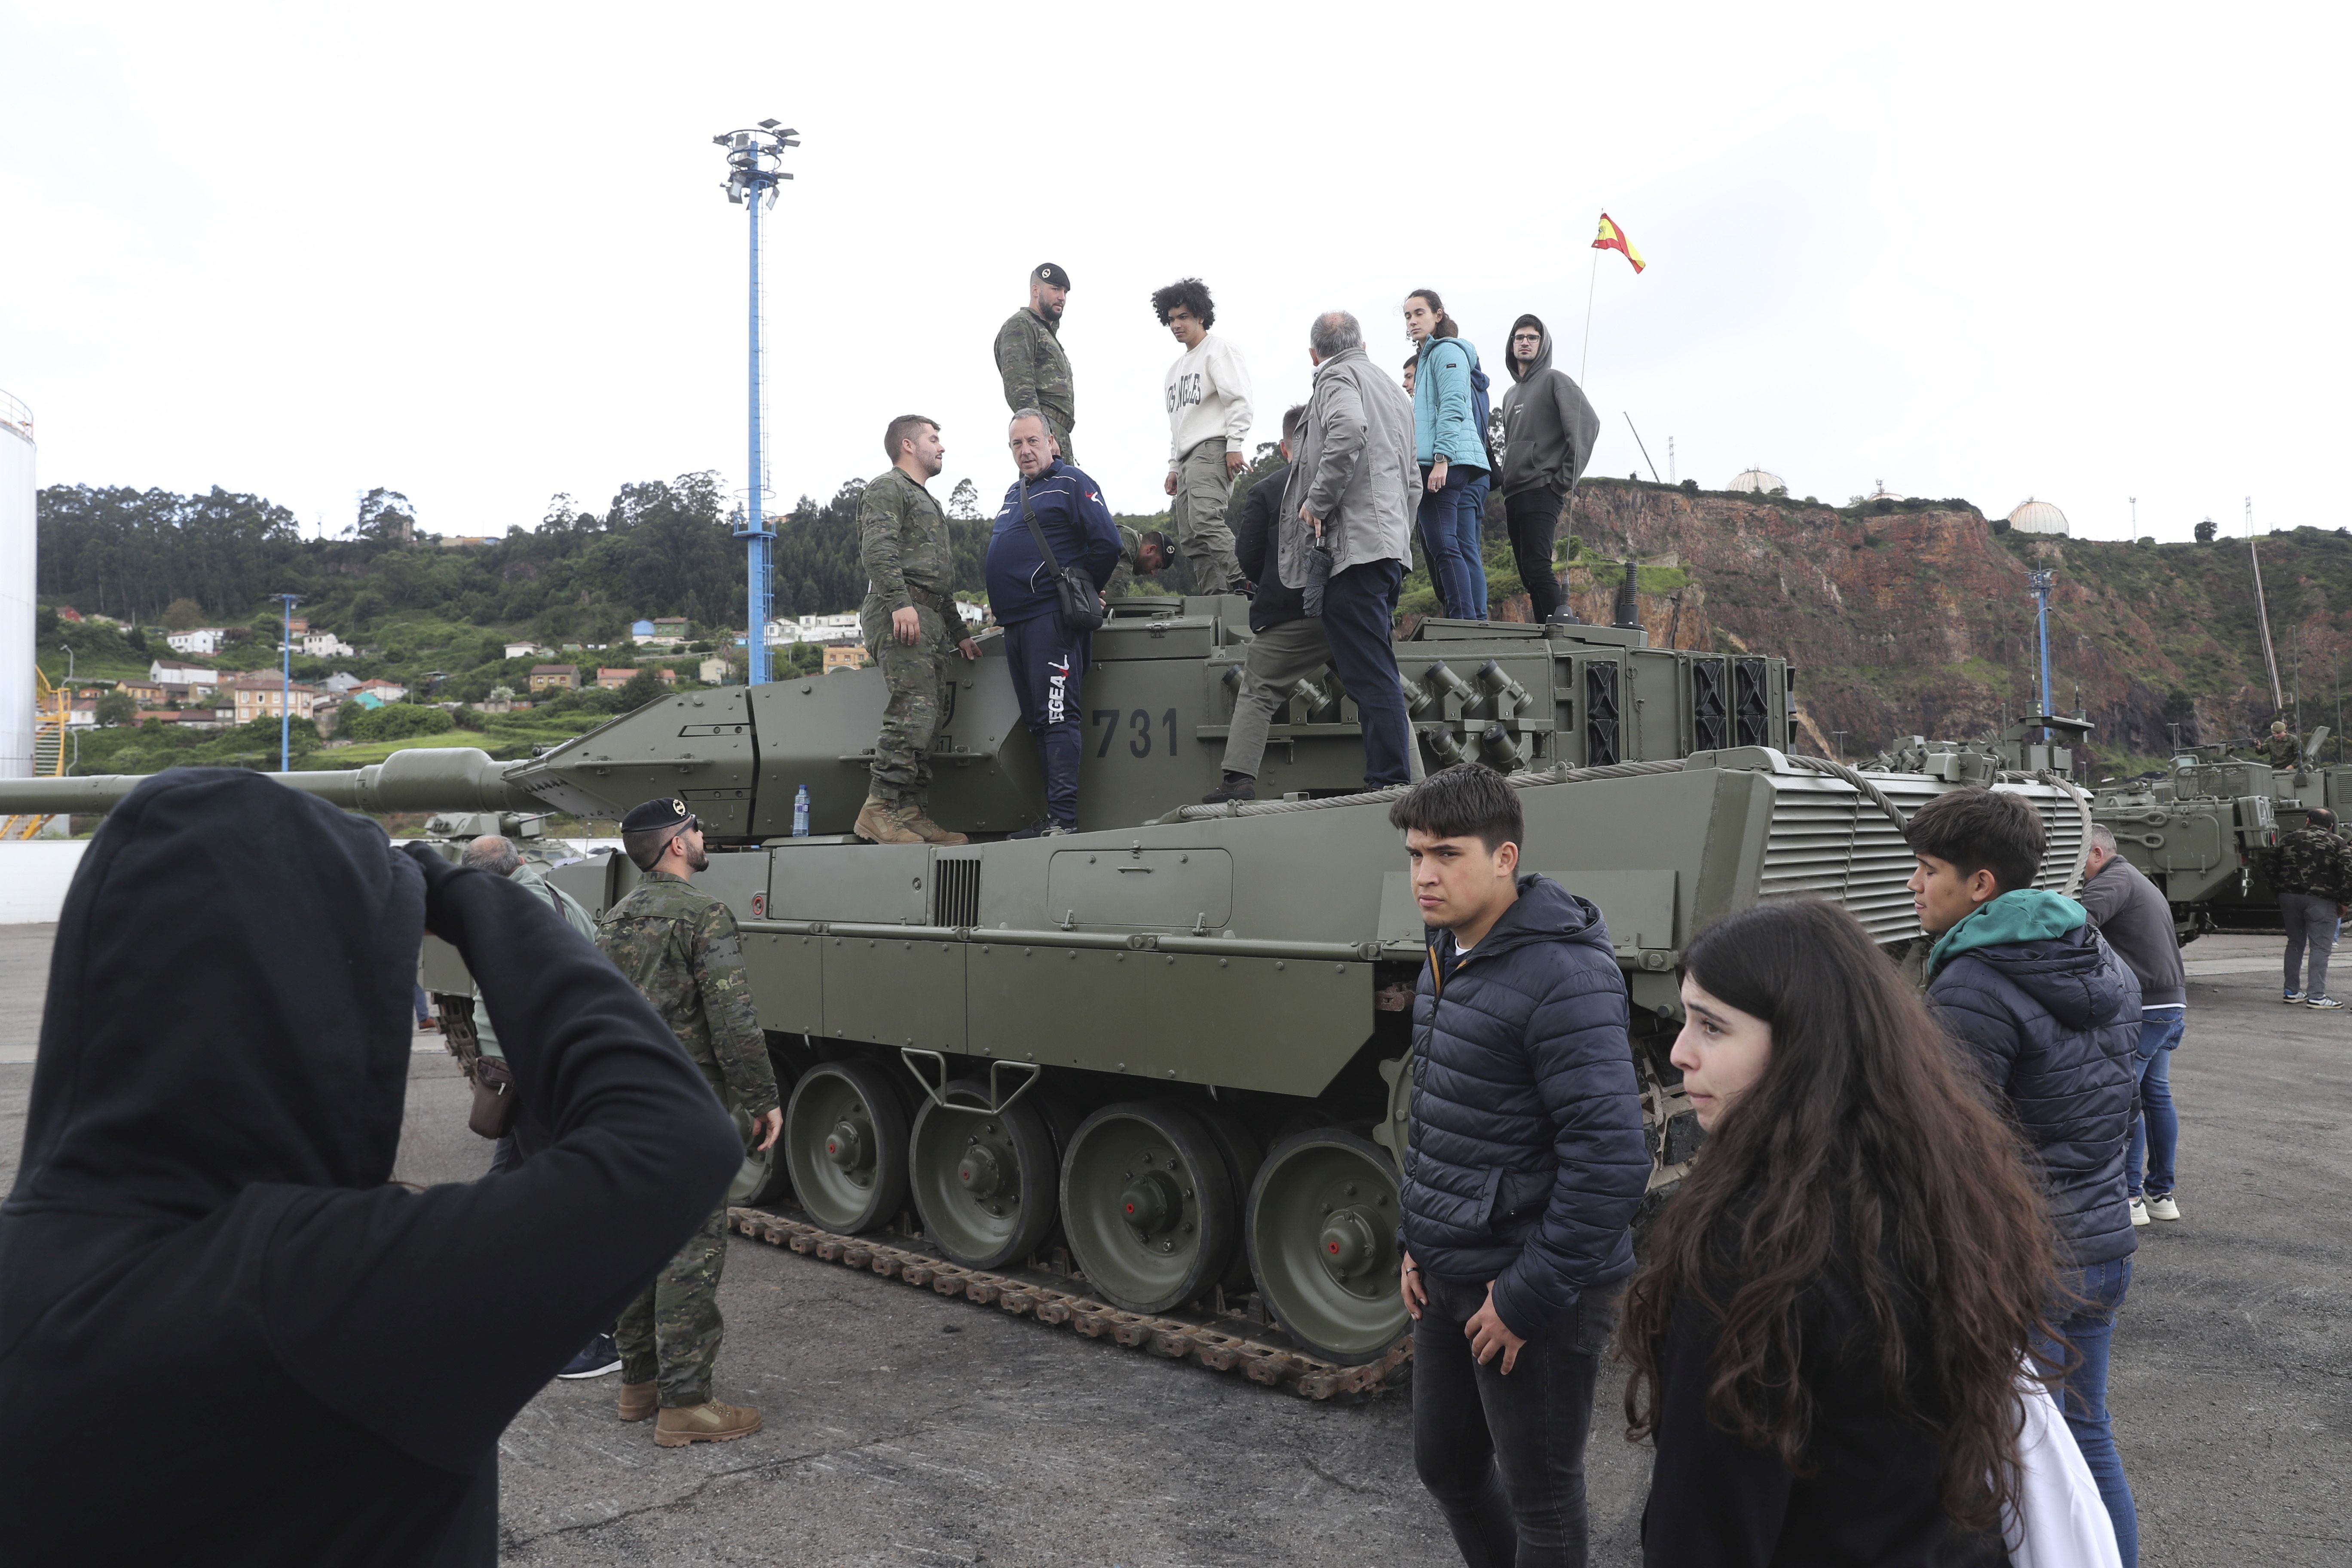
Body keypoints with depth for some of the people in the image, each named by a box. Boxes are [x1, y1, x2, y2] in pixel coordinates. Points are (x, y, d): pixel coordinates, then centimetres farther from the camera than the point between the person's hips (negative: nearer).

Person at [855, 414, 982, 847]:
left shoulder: (927, 502, 32)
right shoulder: (888, 489, 2)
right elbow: (877, 551, -15)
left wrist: (959, 633, 30)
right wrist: (900, 602, -27)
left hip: (931, 622, 10)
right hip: (899, 617, -10)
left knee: (926, 721, 4)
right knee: (913, 712, -19)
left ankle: (913, 815, 5)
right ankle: (879, 810, -21)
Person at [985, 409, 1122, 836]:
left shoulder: (1072, 484, -4)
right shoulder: (1014, 493, 22)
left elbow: (1107, 543, -13)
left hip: (1052, 620, -9)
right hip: (1016, 623, 9)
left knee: (1057, 718, -12)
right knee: (1039, 721, 9)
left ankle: (1064, 818, -15)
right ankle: (1051, 816, 14)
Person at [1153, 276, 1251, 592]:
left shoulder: (1219, 350, 4)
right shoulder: (1176, 369, 28)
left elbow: (1239, 399, -8)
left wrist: (1235, 445, -17)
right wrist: (1174, 467, 22)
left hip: (1213, 448, -9)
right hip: (1187, 458, 9)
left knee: (1204, 520, -28)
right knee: (1189, 538, -1)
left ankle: (1241, 586, -31)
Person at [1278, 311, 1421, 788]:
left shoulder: (1336, 379, 0)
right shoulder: (1392, 389, 27)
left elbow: (1348, 431, -24)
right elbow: (1413, 482, 27)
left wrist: (1317, 503, -16)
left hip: (1353, 544, -9)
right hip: (1393, 549, 9)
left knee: (1370, 675, -12)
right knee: (1377, 673, 13)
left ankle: (1390, 781, -16)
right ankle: (1397, 781, 13)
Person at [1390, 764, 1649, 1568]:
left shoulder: (1563, 976, -23)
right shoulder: (1446, 959, 6)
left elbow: (1612, 1161, -27)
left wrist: (1525, 1296, -21)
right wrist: (1415, 1241, 13)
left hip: (1539, 1291, -8)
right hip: (1447, 1277, 9)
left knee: (1538, 1496, 10)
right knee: (1445, 1464, 22)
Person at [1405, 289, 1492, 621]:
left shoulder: (1446, 350, -1)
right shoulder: (1426, 356, 28)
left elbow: (1452, 408, -14)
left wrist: (1441, 458, -21)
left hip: (1449, 464, -10)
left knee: (1443, 547, -14)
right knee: (1468, 551, 4)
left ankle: (1465, 620, -19)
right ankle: (1478, 621, 2)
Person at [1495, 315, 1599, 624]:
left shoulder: (1554, 380, 2)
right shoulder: (1511, 395, 26)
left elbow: (1588, 424, -11)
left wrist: (1564, 480, -15)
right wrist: (1501, 478, 11)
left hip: (1541, 492, -8)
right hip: (1514, 496, 8)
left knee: (1537, 568, -21)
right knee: (1529, 575, 4)